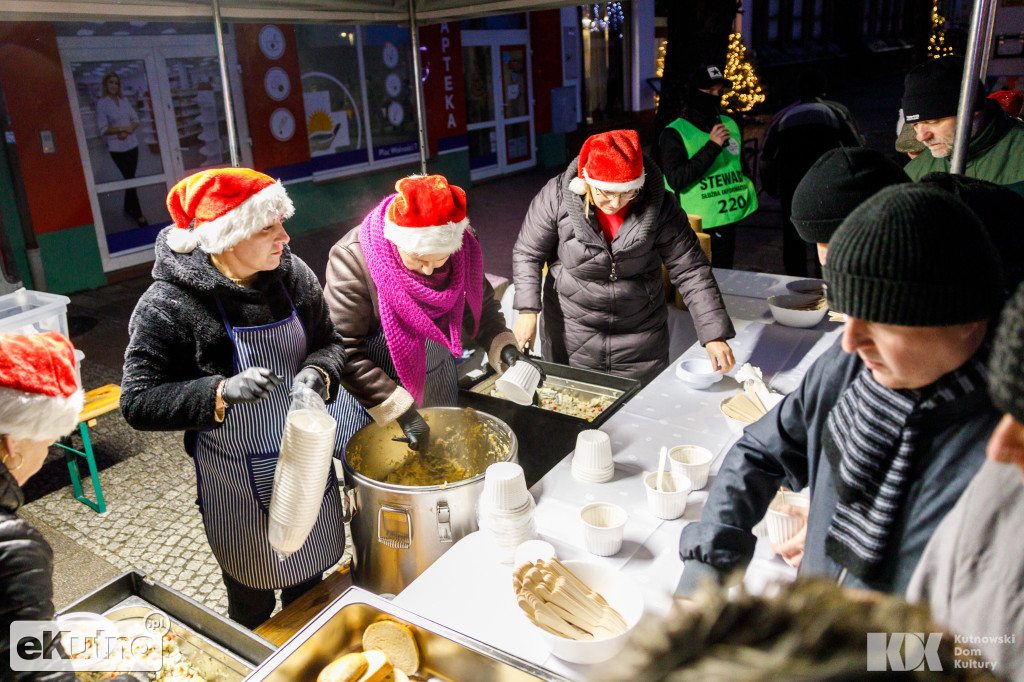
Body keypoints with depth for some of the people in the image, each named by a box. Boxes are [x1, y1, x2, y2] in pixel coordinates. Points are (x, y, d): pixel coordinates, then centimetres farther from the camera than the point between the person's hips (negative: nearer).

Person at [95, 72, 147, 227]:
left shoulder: (124, 100, 9)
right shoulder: (101, 103, -6)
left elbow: (135, 119, 6)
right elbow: (103, 129, -9)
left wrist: (127, 132, -13)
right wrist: (123, 128, -20)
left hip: (132, 143, 5)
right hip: (117, 148, -5)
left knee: (130, 178, 11)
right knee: (130, 179, -6)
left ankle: (128, 208, 27)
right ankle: (138, 214, 0)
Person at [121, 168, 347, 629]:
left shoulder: (292, 274, -8)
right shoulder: (169, 304, -21)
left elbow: (330, 343, 4)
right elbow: (138, 403, -19)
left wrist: (318, 372, -19)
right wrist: (222, 392, -34)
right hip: (237, 483, -4)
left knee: (310, 588, 25)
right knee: (251, 607, 17)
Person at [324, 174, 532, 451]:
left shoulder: (462, 247, -11)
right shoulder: (353, 260, -25)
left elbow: (482, 307, 6)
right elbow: (345, 354, -26)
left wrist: (505, 349, -12)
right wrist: (401, 410, -28)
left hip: (441, 391, 4)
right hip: (372, 399, -4)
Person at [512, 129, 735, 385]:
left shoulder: (659, 207, -15)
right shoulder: (556, 197, -16)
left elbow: (691, 270, -11)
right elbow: (527, 254, -4)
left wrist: (714, 335, -15)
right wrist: (528, 311, -14)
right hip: (571, 334, 0)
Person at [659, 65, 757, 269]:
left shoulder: (730, 125, 15)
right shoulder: (674, 133, -7)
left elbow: (741, 164, 31)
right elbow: (675, 179, -20)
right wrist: (712, 147, -20)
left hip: (727, 223, 6)